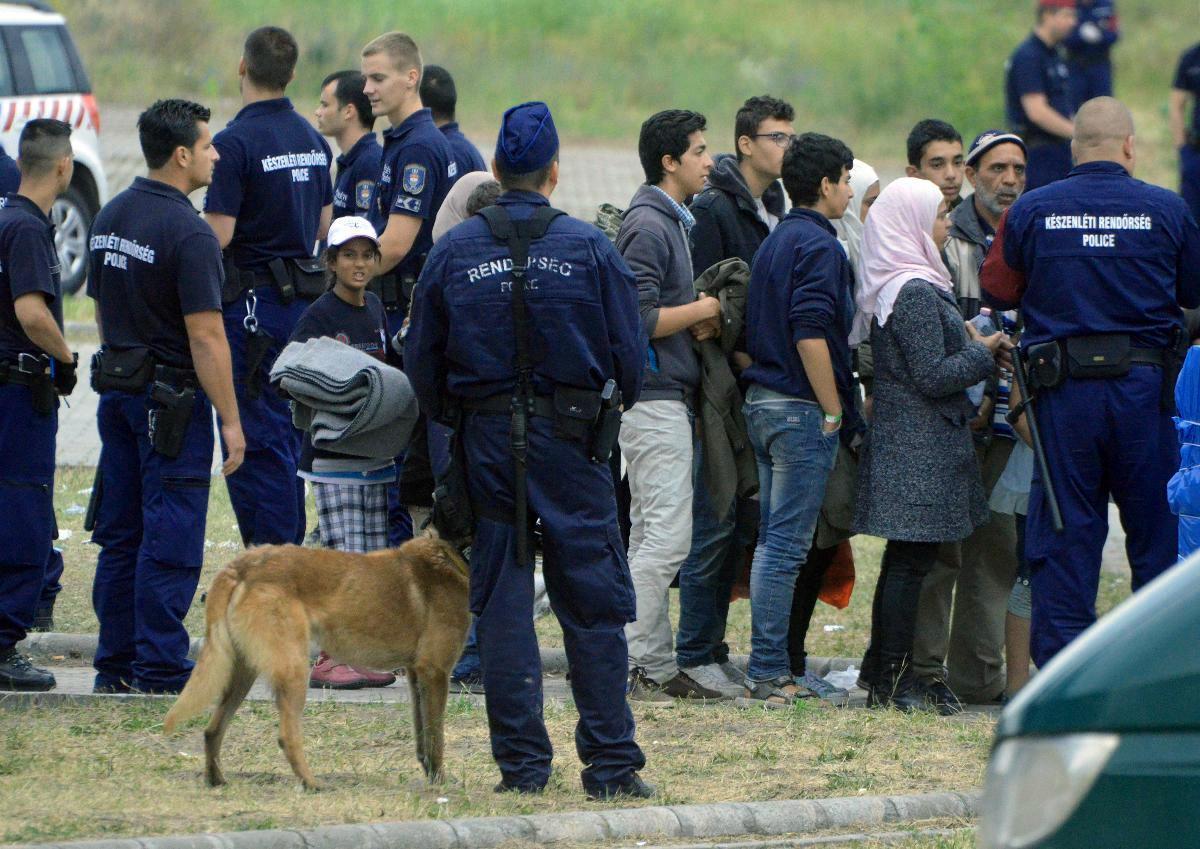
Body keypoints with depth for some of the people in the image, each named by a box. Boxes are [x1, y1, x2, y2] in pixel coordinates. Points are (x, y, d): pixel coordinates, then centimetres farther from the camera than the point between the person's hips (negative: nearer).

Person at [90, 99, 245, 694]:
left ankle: (116, 665, 15)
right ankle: (160, 670, -3)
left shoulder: (109, 219, 8)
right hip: (173, 399, -8)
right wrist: (230, 421, -15)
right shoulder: (187, 233, -18)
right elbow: (205, 338, -20)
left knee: (120, 534, 12)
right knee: (170, 541, -4)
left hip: (117, 392, 8)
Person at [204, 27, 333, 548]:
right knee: (287, 433, 15)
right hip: (304, 298, 8)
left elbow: (218, 234, -20)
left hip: (252, 301, -8)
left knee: (256, 438, -5)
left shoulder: (235, 142, -16)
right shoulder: (312, 140, 10)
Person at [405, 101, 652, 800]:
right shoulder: (590, 248, -4)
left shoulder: (453, 252, 1)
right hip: (571, 441, -1)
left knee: (502, 601, 5)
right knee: (592, 601, 2)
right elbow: (629, 350, 0)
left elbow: (422, 358, 5)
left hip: (487, 441, 1)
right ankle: (612, 761, 0)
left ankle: (521, 761, 4)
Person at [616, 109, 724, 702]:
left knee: (650, 536, 10)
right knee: (667, 535, -13)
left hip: (665, 395, 11)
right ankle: (624, 662, -13)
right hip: (655, 399, -11)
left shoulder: (669, 221, 18)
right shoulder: (649, 225, -14)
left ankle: (656, 667, 13)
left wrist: (700, 318, 7)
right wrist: (703, 310, -9)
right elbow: (641, 319, -21)